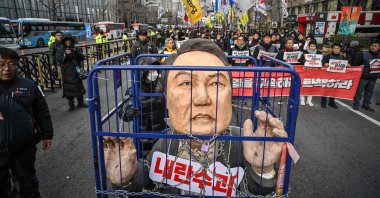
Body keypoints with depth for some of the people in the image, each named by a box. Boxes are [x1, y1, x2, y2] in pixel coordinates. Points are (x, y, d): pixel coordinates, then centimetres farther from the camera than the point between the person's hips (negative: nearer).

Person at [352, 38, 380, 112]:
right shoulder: (363, 54, -6)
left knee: (369, 92, 13)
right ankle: (356, 104, 11)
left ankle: (366, 105, 25)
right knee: (359, 91, 0)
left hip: (373, 78, 4)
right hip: (363, 76, -4)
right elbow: (356, 64, -5)